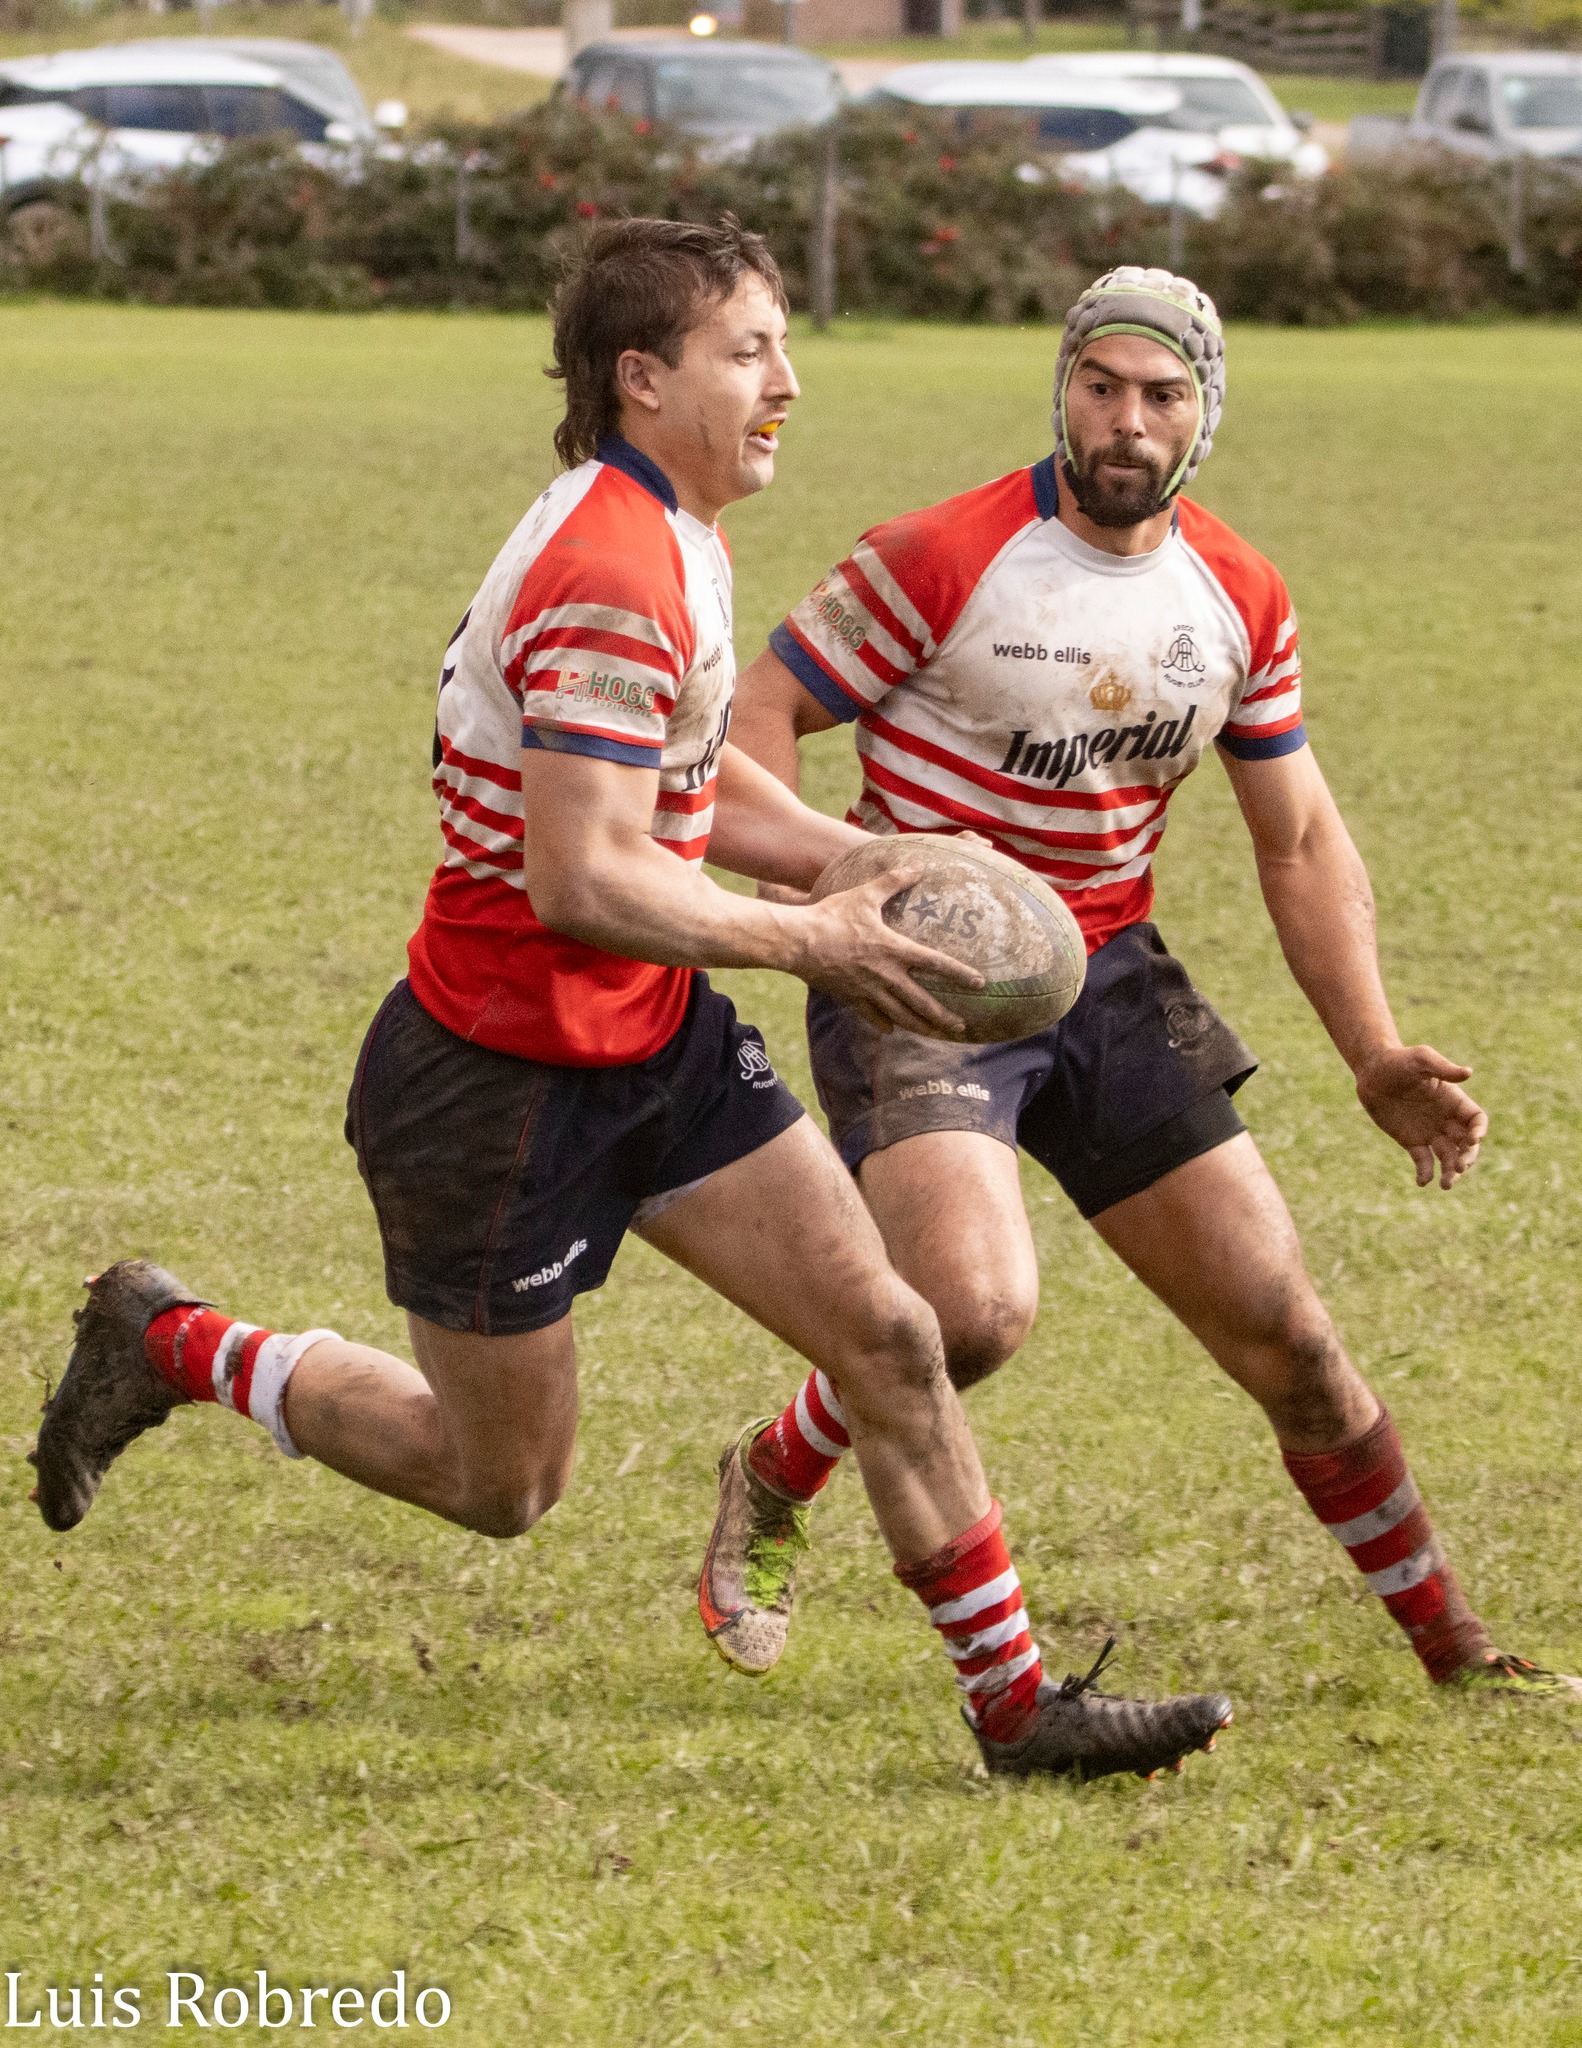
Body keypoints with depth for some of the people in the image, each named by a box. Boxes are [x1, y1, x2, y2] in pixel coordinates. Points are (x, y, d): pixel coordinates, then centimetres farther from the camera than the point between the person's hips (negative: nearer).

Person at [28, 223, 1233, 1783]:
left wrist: (874, 868, 7)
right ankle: (170, 1347, 27)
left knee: (887, 1335, 1)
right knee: (502, 1483, 7)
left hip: (657, 1041, 9)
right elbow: (581, 879, -31)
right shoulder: (612, 580, -26)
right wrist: (810, 944, -21)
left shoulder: (676, 541, 7)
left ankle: (1015, 1703, 9)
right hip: (497, 1081, -9)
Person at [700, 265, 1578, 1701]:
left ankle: (1453, 1648, 19)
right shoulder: (942, 560, -13)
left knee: (1281, 1326, 4)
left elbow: (1300, 841, 13)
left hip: (1106, 985, 5)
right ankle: (774, 1482, 3)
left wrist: (1377, 1056, 3)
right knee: (976, 1308, -28)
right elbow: (756, 718, -8)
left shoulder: (1240, 599, 4)